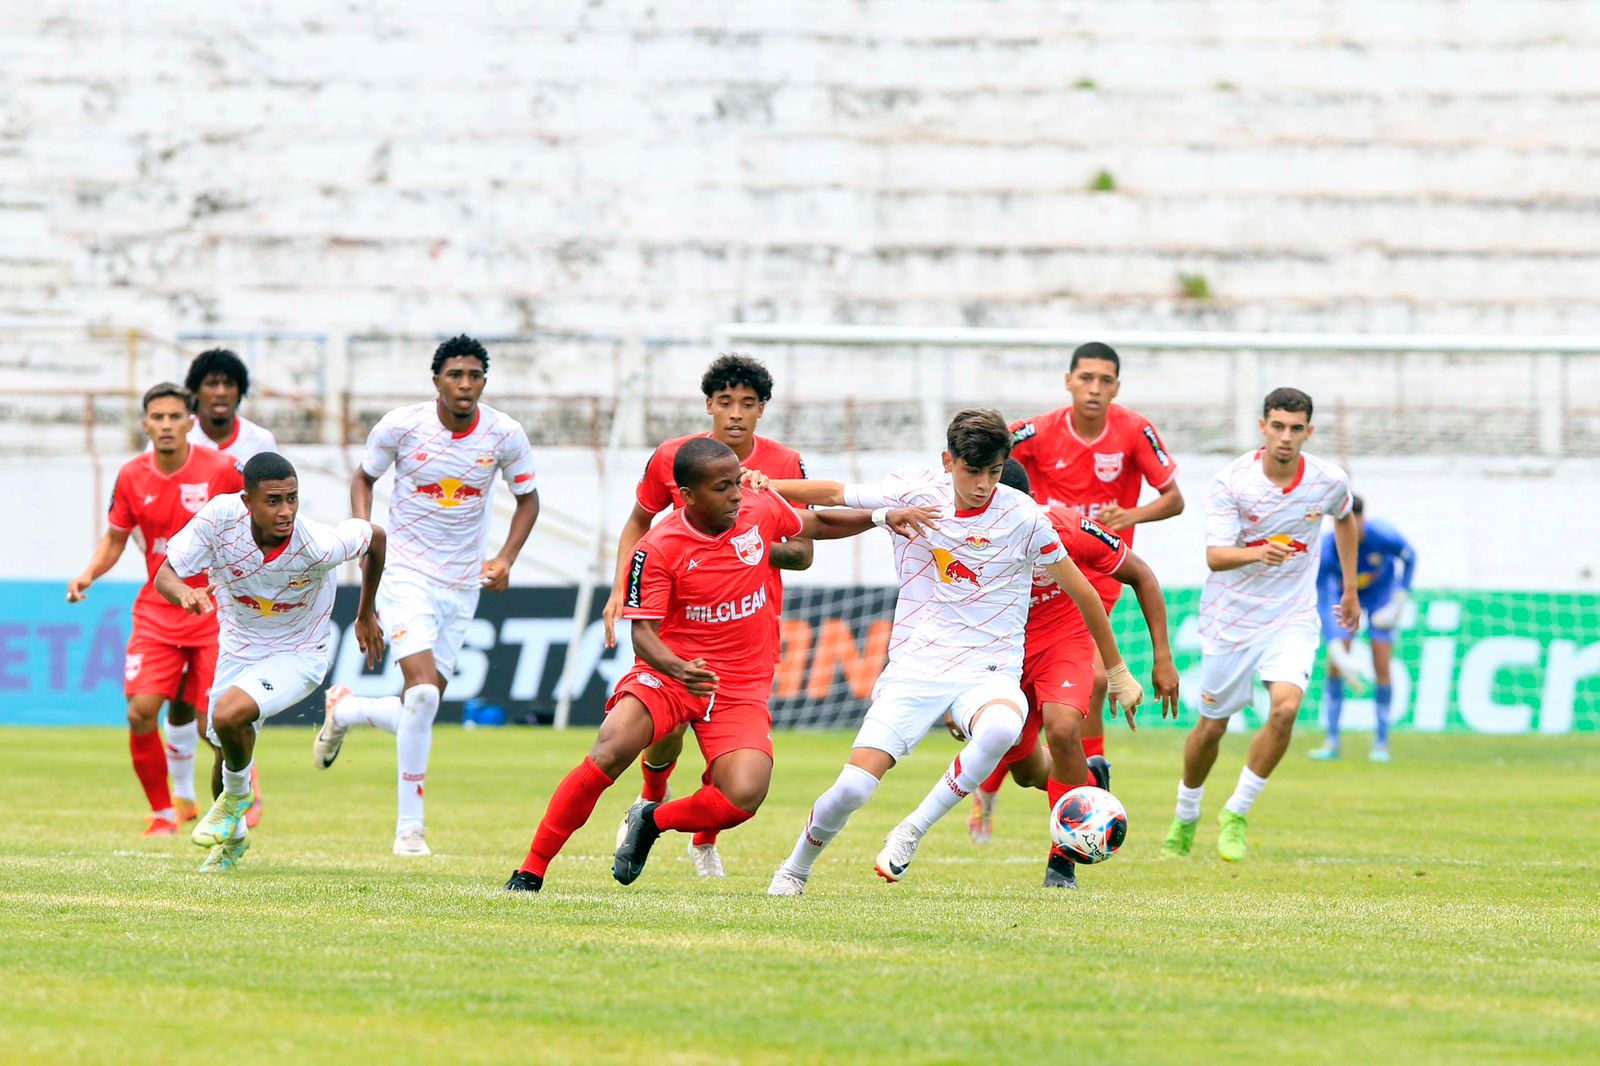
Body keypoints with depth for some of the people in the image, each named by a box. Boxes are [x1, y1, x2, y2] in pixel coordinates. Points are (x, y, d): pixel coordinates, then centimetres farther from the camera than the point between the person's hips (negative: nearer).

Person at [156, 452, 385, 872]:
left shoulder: (319, 546, -32)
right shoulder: (220, 516, -26)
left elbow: (374, 537, -11)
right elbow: (165, 575, -18)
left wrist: (367, 614, 3)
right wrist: (185, 593, -43)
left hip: (298, 655, -4)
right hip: (238, 649, 4)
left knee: (230, 714, -30)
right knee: (228, 752, 16)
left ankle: (237, 796, 2)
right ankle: (232, 836, 48)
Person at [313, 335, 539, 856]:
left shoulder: (505, 435, -5)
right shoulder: (401, 425, -10)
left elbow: (528, 499, 10)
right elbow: (364, 477, 7)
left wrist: (505, 558, -5)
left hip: (462, 584, 4)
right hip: (407, 574, -4)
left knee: (419, 709, 4)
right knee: (423, 691, -22)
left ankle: (344, 711, 37)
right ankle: (410, 824, -10)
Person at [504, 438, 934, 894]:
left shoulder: (761, 507, -2)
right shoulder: (657, 550, -14)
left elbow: (815, 524, 20)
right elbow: (643, 633, -17)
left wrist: (881, 518, 12)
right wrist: (677, 668, -37)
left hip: (742, 685, 3)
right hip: (670, 671, -3)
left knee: (743, 797, -20)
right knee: (610, 753, -27)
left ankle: (652, 821, 11)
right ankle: (531, 870, -14)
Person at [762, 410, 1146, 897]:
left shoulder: (1024, 517, -7)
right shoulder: (916, 491, -2)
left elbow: (1081, 592, 4)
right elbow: (835, 494, 12)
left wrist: (1116, 671, 11)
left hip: (988, 672, -1)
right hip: (914, 668, 1)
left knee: (1001, 729, -39)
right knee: (852, 788, -16)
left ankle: (913, 831, -21)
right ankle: (795, 870, 15)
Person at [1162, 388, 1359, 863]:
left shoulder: (1329, 481, -7)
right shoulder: (1231, 481, -16)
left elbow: (1344, 518, 18)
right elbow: (1215, 556, -23)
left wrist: (1350, 587, 23)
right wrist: (1258, 554, -44)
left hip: (1293, 618, 1)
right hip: (1231, 618, -1)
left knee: (1285, 707, -23)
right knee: (1212, 726, 9)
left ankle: (1236, 815, -6)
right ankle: (1185, 819, 35)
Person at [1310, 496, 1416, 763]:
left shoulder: (1383, 536, -34)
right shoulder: (1326, 551, -34)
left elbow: (1409, 557, -10)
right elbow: (1323, 603, -33)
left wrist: (1399, 603, -14)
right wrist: (1336, 648, -42)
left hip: (1380, 592, 0)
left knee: (1382, 666, -10)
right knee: (1335, 664, -12)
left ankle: (1381, 742, 1)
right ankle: (1332, 740, -3)